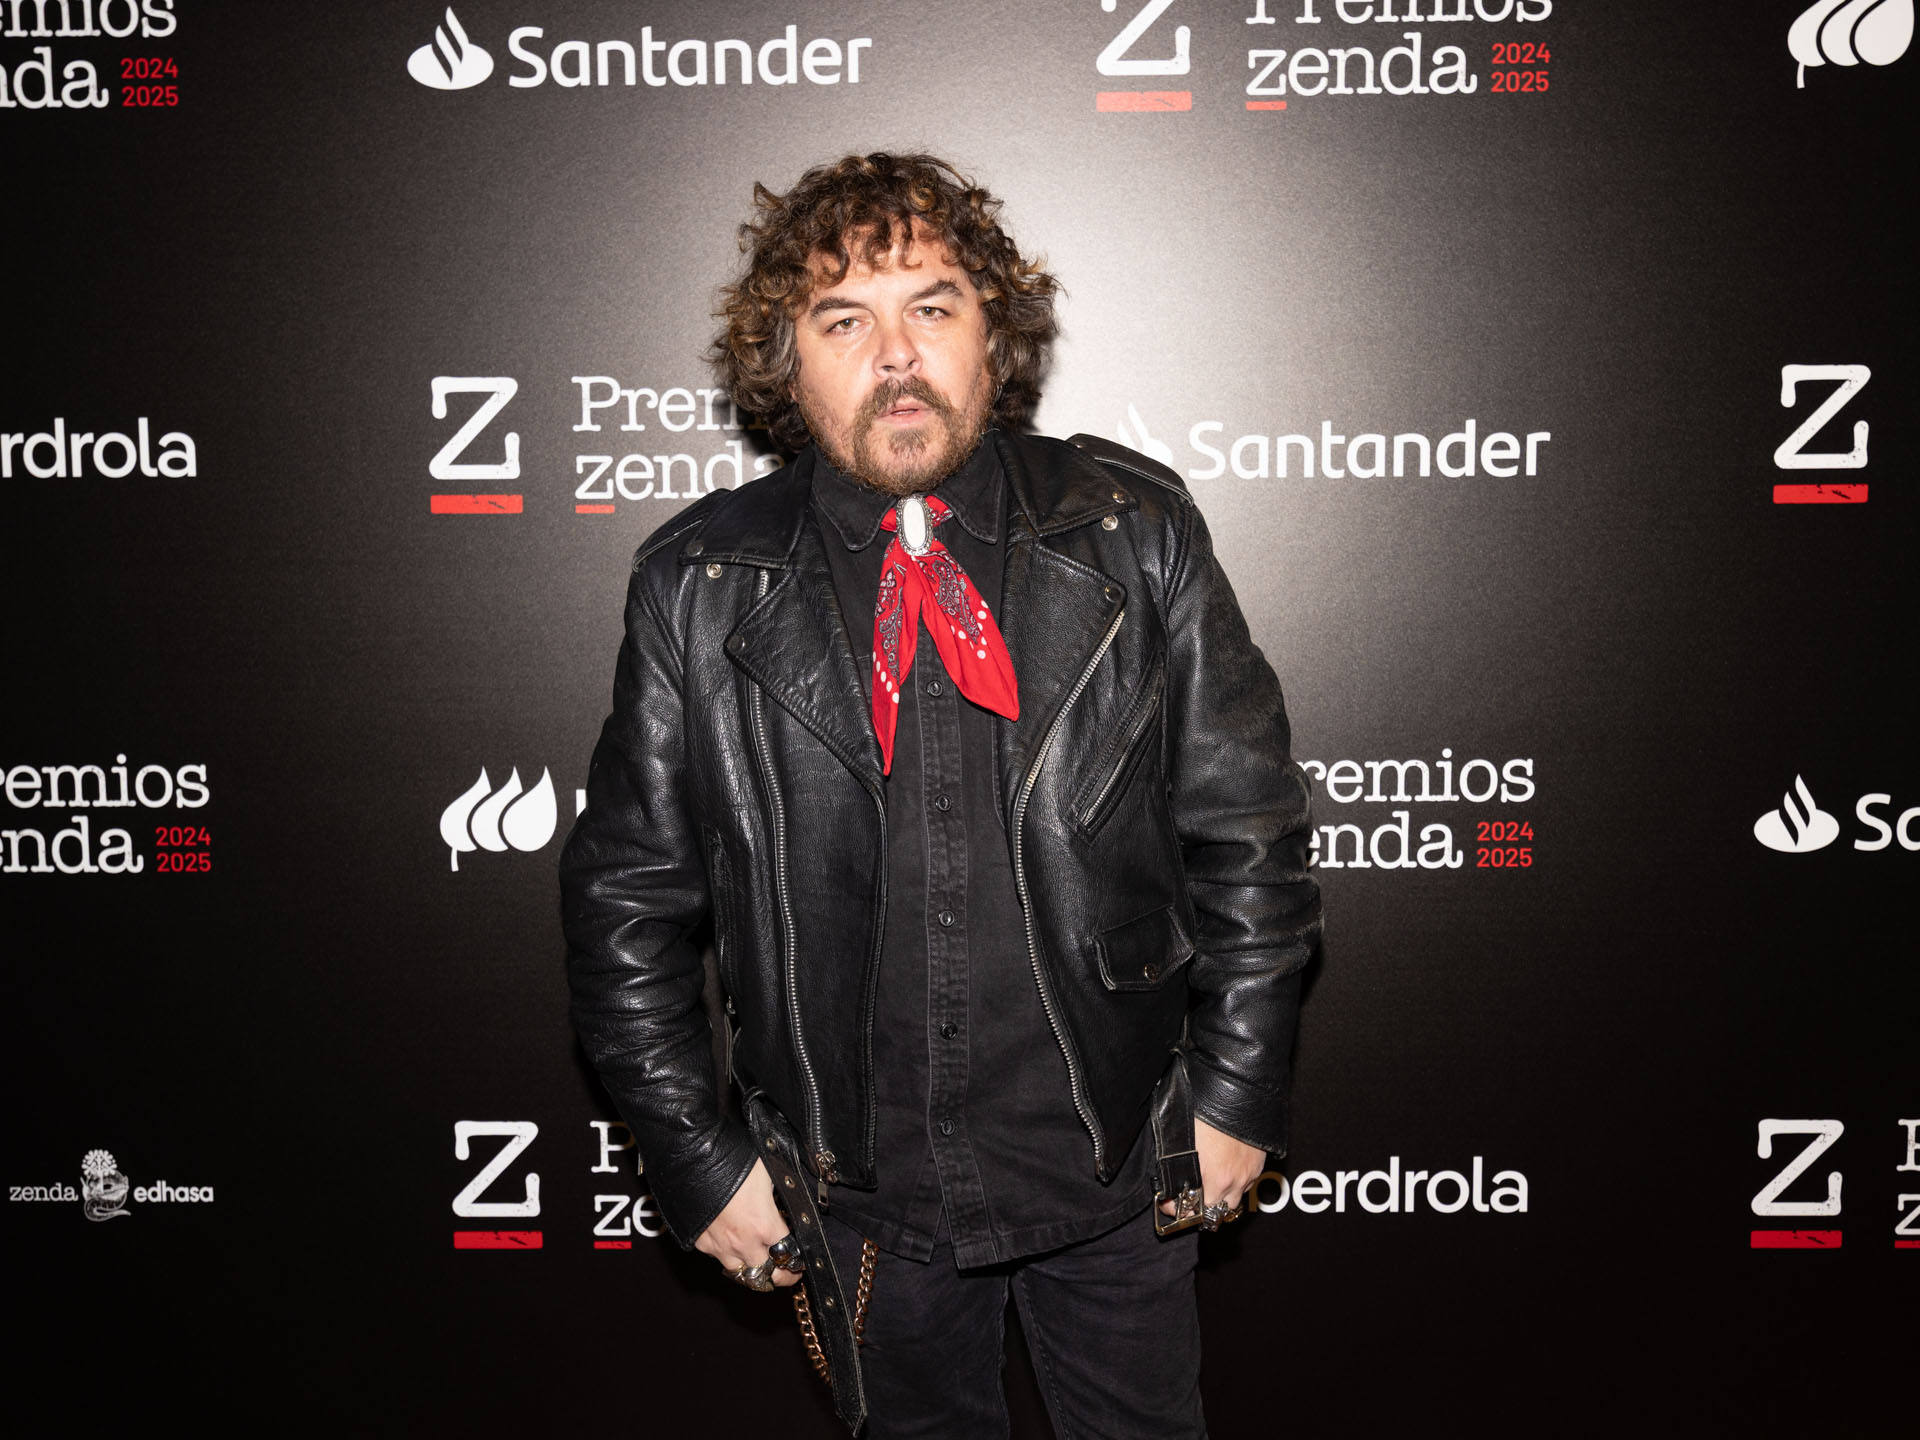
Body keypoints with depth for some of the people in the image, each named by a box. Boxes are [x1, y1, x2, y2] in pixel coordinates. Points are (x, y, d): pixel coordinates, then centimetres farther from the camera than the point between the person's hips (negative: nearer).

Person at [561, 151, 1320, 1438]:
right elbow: (628, 898, -2)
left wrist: (1239, 1093, -2)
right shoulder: (697, 589, -8)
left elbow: (1248, 834, -3)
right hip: (863, 1187, 0)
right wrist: (701, 1161, -2)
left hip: (1115, 1169, 1)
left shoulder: (1137, 534, -8)